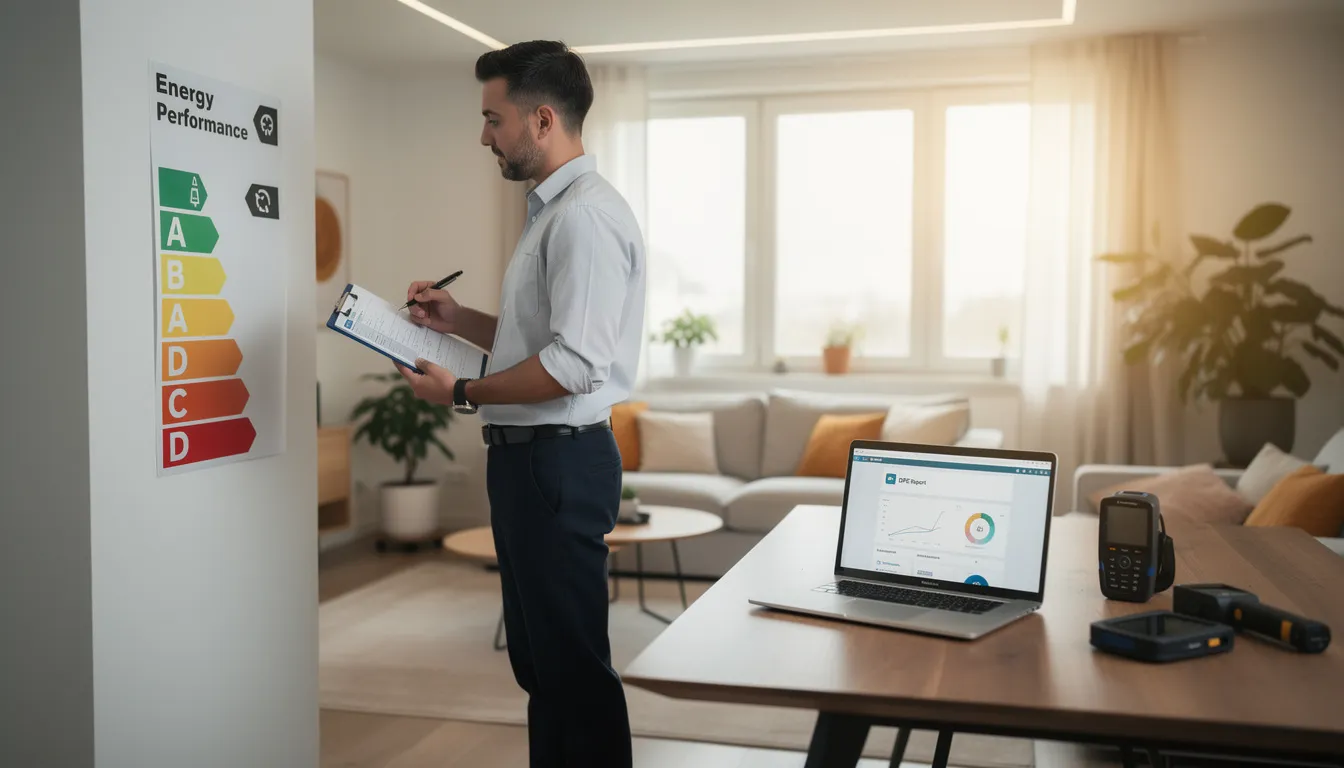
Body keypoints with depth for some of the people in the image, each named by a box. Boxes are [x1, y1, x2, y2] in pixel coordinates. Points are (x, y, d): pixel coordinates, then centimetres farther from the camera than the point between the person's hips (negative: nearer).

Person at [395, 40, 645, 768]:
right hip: (530, 456, 10)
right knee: (539, 655, 19)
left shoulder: (585, 216, -17)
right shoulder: (551, 210, 15)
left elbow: (574, 364, -25)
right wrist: (458, 320, 11)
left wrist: (462, 393, -15)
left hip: (558, 461, -10)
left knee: (573, 661, 1)